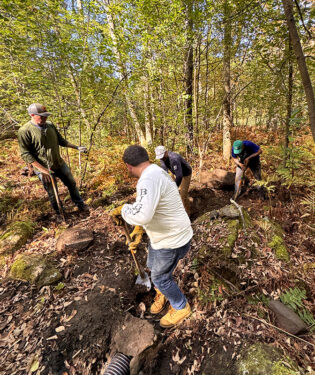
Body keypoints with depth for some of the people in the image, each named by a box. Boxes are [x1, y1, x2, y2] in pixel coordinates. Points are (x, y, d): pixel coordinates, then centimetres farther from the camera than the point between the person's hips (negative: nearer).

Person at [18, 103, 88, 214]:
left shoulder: (50, 125, 3)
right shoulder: (24, 131, -15)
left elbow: (61, 140, 15)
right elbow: (25, 154, -17)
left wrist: (77, 147, 9)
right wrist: (42, 170, -23)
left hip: (60, 164, 6)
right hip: (44, 168, -5)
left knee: (72, 184, 15)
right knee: (52, 194, 8)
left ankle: (80, 205, 35)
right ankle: (60, 214, 29)